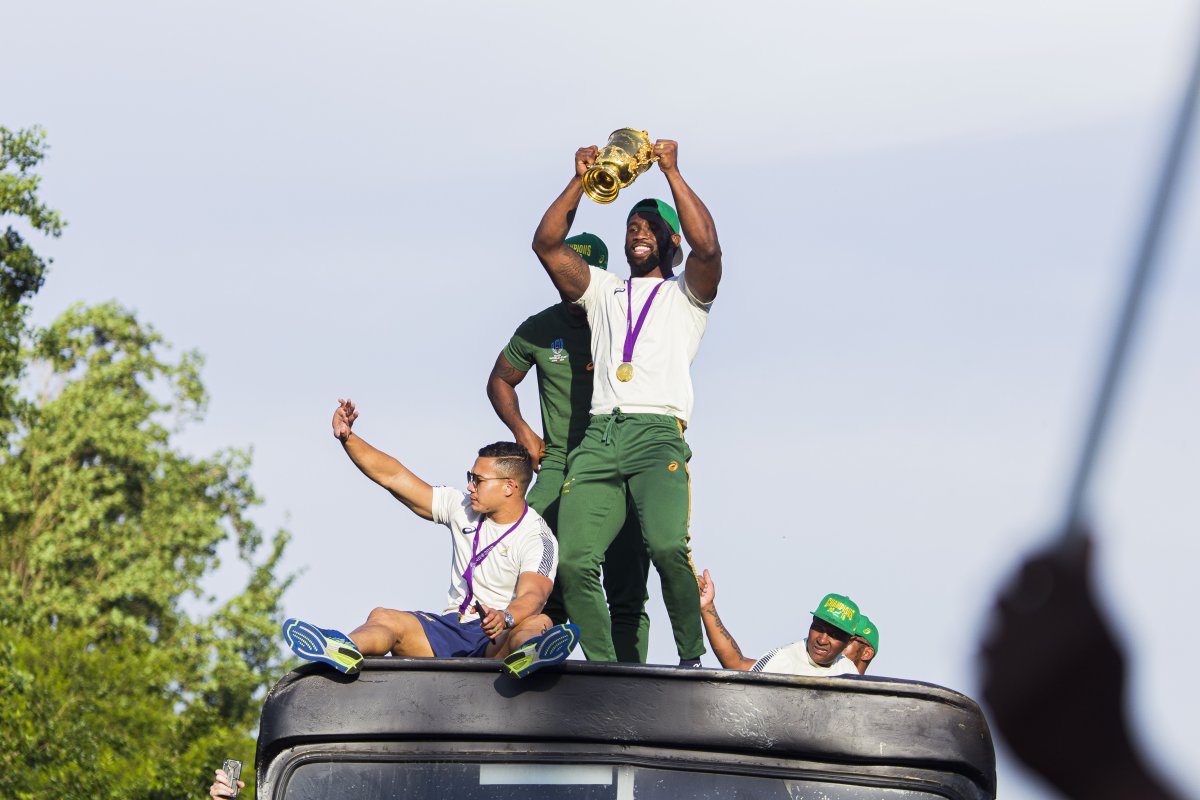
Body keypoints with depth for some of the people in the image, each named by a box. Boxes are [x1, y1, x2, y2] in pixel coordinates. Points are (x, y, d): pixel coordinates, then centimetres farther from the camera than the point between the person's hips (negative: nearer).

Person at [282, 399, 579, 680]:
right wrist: (347, 438, 0)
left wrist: (505, 618, -46)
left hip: (496, 641, -5)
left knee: (538, 622, -35)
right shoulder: (462, 509, 13)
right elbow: (393, 477, 11)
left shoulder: (537, 539, -6)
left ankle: (528, 656, -72)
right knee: (382, 617, -19)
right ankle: (344, 650, -53)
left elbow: (532, 595, -24)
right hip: (450, 628, 5)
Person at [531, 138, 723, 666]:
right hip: (598, 438, 4)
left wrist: (672, 172, 3)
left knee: (666, 544, -30)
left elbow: (707, 246, -1)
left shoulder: (685, 294, 20)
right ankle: (604, 667, -8)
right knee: (574, 560, -16)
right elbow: (546, 244, 18)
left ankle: (692, 657, -18)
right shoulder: (603, 291, 30)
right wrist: (581, 180, 14)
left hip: (658, 434, -4)